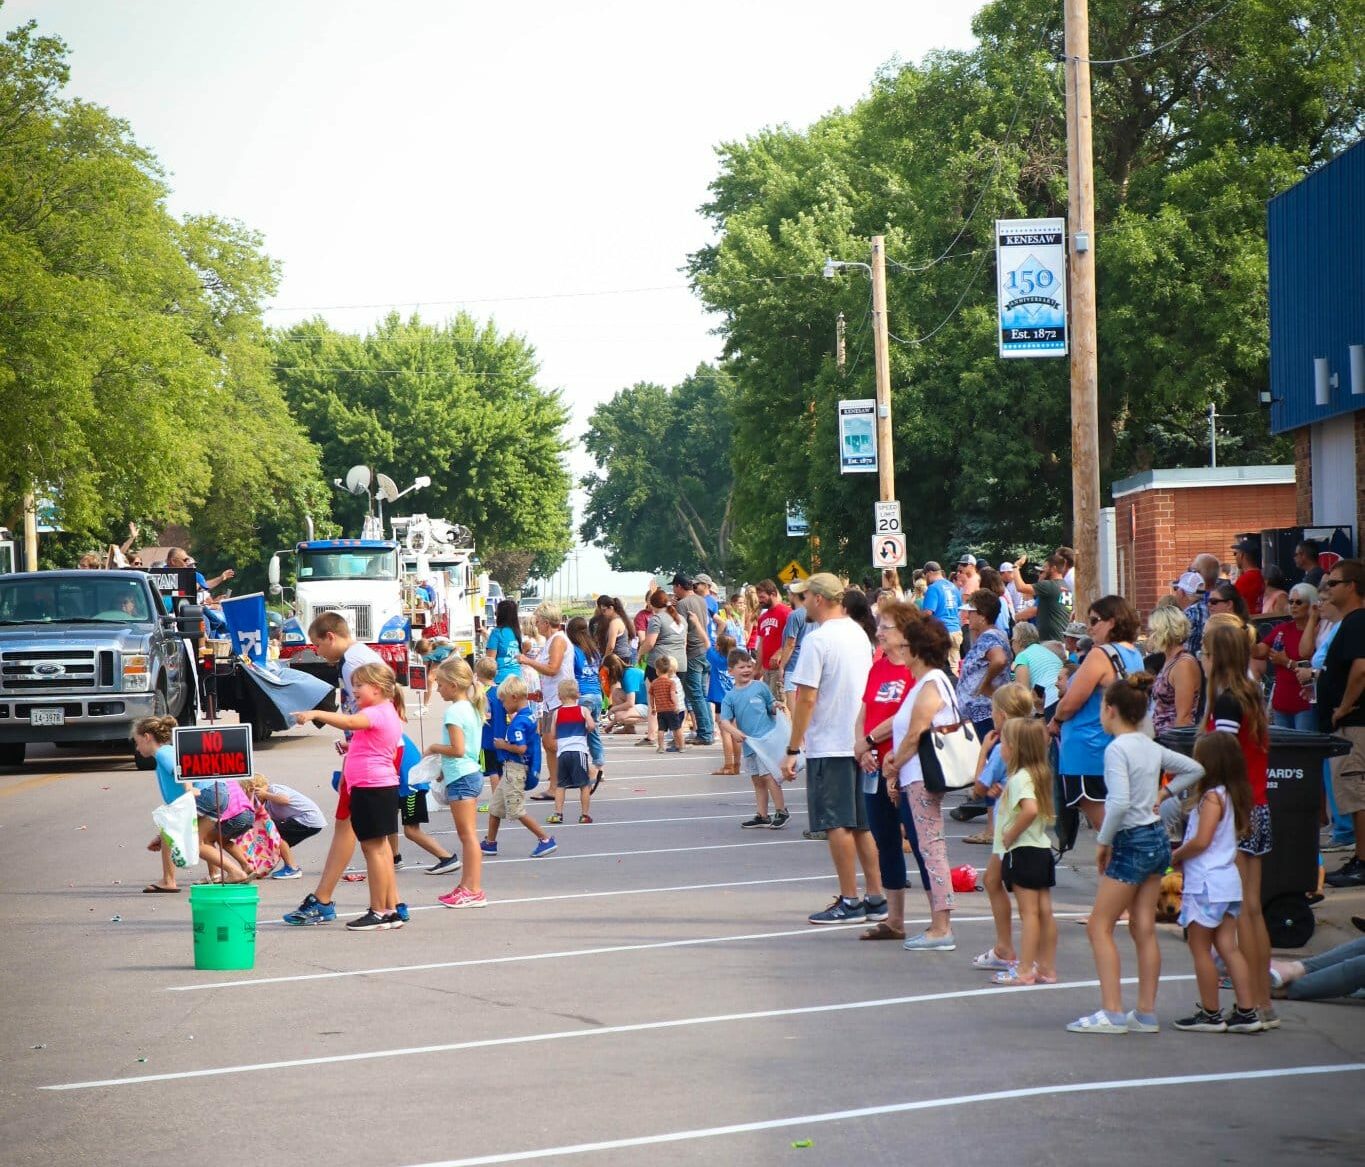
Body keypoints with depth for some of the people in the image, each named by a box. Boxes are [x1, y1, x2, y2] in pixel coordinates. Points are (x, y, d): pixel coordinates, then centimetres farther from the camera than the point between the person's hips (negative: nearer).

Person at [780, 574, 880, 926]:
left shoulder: (817, 640, -14)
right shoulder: (859, 634, 11)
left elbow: (806, 698, -16)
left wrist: (792, 750, -12)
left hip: (828, 745, -8)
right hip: (859, 743, 8)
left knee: (837, 825, -2)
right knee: (861, 824, 12)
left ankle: (849, 902, 1)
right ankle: (876, 899, 14)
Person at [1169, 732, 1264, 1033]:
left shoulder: (1212, 796, -16)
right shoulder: (1231, 795, 11)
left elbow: (1201, 841, -21)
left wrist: (1175, 856, -4)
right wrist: (1182, 855, 13)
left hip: (1206, 883, -8)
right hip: (1228, 879, 9)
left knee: (1200, 949, 2)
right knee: (1228, 948, 8)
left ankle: (1211, 1014, 5)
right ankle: (1246, 1012, 6)